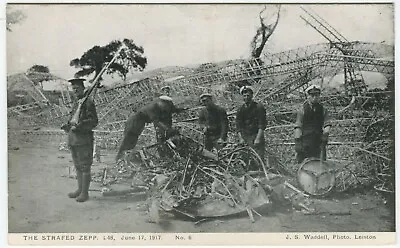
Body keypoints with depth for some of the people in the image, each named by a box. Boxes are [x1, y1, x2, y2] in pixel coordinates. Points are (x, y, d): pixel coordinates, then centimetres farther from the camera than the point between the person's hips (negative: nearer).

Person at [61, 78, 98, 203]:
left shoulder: (89, 102, -8)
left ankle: (85, 193, 4)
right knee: (78, 166, 16)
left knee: (85, 167, -2)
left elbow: (93, 121, -13)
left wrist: (78, 126, -19)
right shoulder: (75, 103, 17)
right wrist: (68, 125, 5)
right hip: (73, 139, 8)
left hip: (84, 139, -8)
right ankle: (80, 189, 26)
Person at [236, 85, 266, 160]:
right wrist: (241, 138, -5)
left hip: (257, 137, -3)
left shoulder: (259, 107, -2)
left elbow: (262, 125, -8)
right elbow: (238, 126, 6)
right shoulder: (241, 109, 10)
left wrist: (258, 138, -15)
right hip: (245, 138, 3)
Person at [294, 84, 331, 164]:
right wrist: (297, 141, -9)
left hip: (319, 141, 2)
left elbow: (327, 124, 6)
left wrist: (326, 132, -15)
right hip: (305, 140, -2)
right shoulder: (302, 109, 3)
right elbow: (297, 127, -2)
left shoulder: (323, 110, 11)